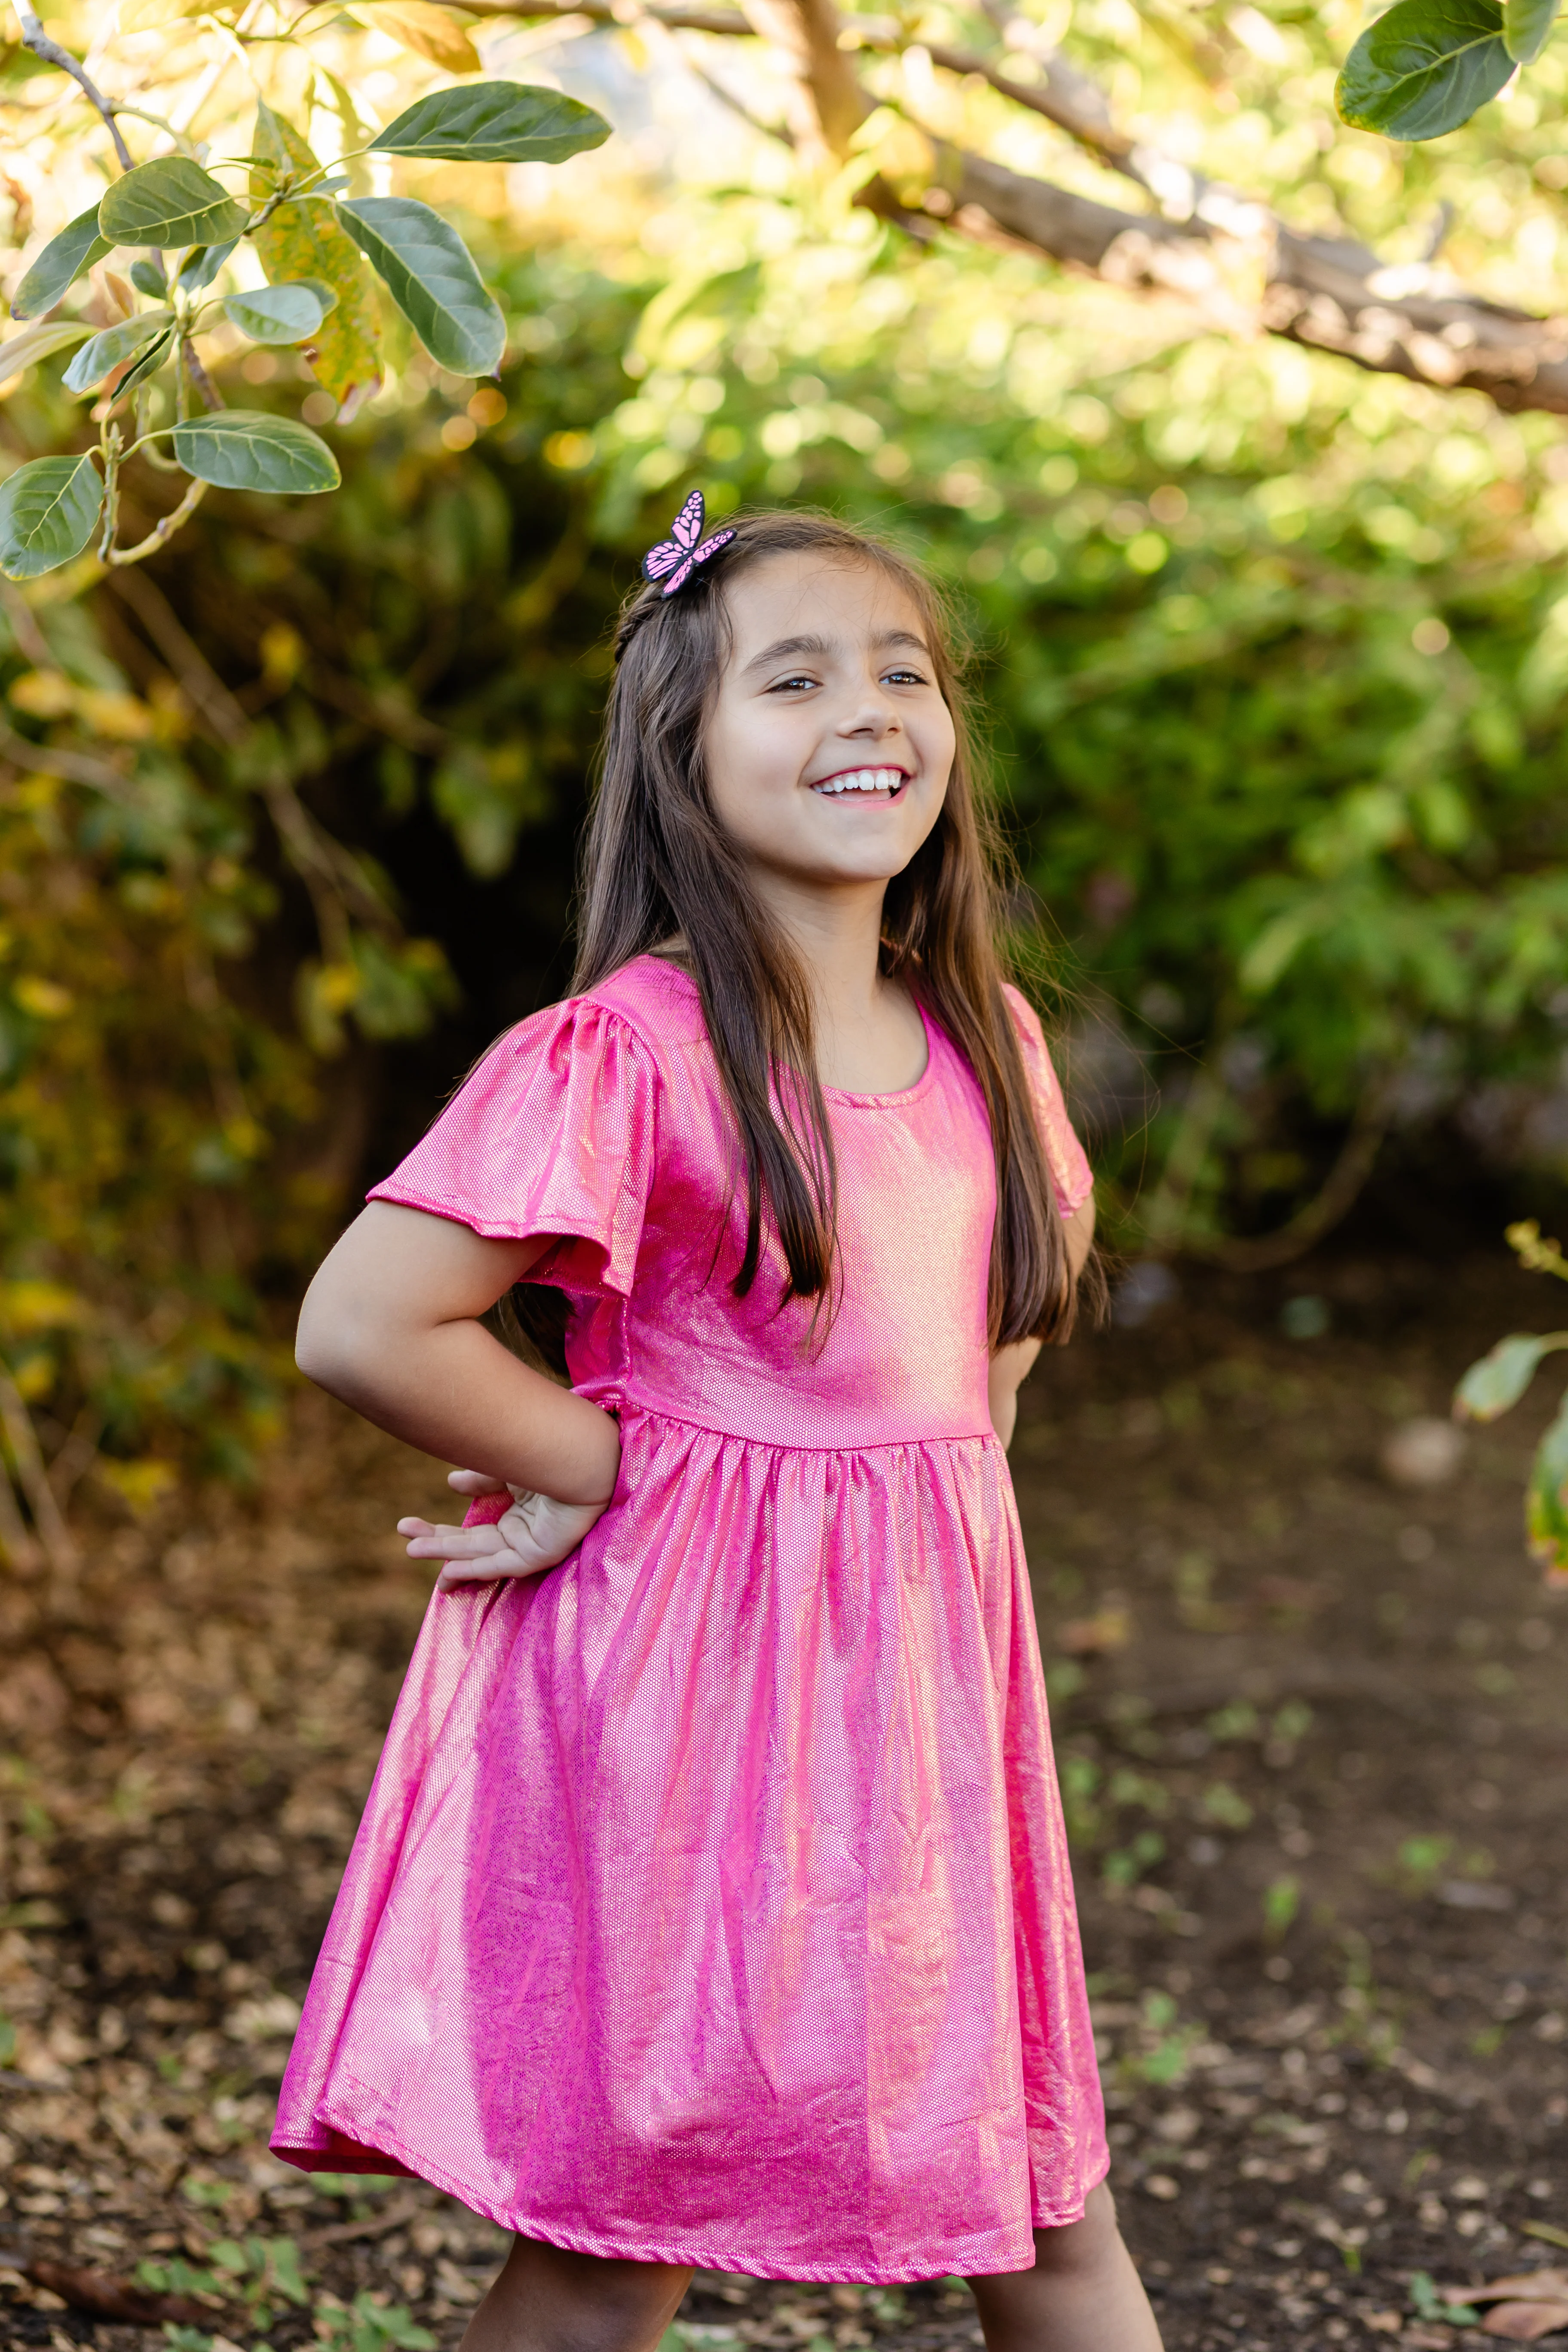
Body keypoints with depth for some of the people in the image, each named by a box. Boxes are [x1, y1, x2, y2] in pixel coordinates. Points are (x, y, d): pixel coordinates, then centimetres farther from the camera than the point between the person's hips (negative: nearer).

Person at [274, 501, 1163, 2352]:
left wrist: (930, 1487, 5)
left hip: (919, 1657, 6)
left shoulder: (987, 1038, 6)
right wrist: (620, 1468, -10)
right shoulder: (625, 1054, -15)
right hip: (681, 1663, -6)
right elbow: (360, 1325, -20)